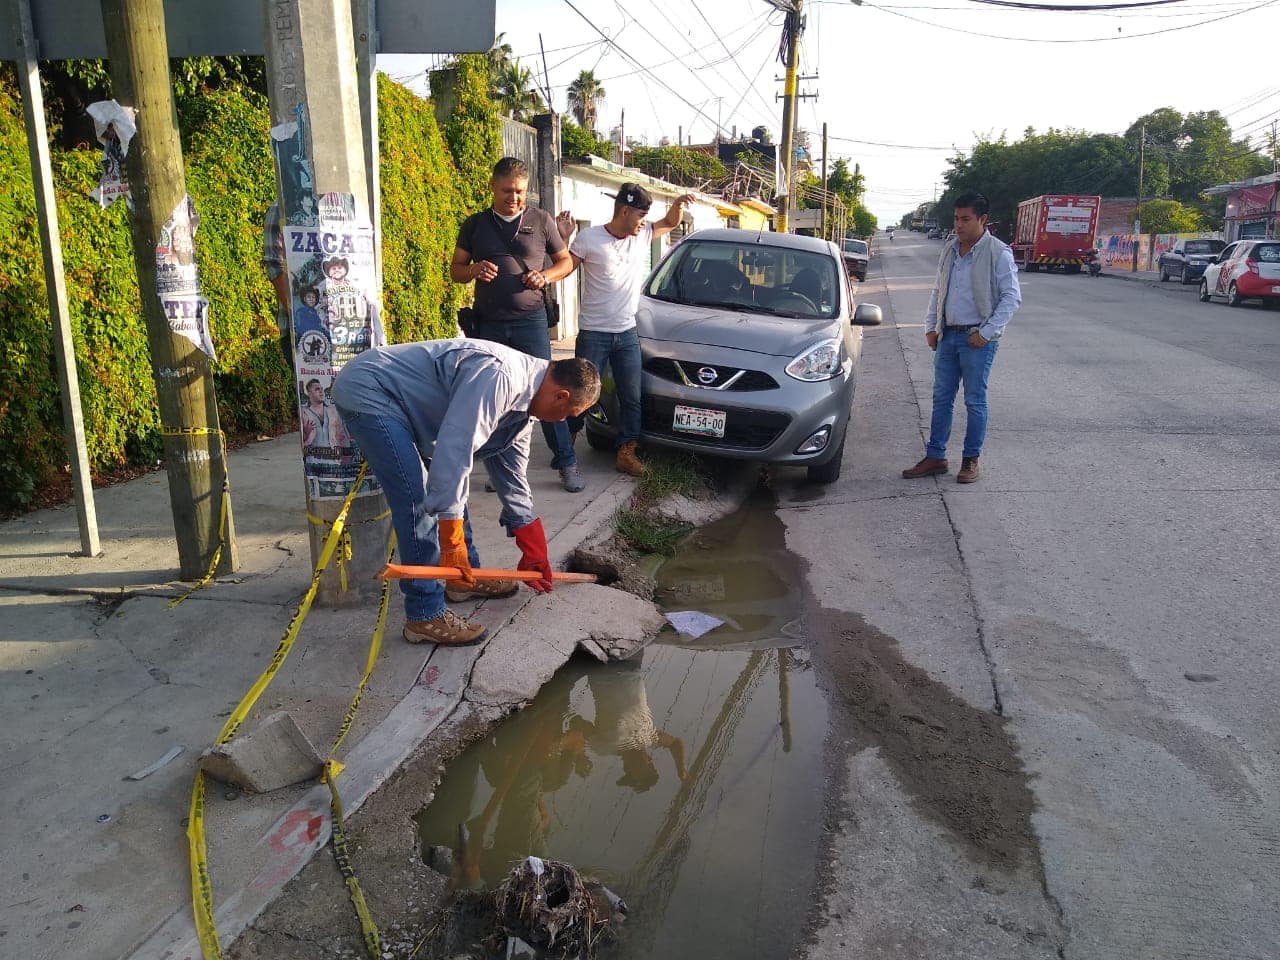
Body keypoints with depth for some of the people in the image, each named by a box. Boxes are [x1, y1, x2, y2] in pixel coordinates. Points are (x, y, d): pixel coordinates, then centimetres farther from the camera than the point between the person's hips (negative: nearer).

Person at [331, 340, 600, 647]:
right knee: (418, 501, -16)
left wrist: (532, 549, 22)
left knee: (450, 484, 16)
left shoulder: (521, 396, 7)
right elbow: (454, 451, -32)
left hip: (403, 401, 11)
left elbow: (510, 470, 17)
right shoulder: (498, 378, -26)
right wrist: (451, 537, -27)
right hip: (368, 391, -10)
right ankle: (425, 616, -7)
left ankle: (465, 577, 30)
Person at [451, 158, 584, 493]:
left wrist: (547, 276, -10)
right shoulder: (475, 224, 9)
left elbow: (566, 261, 12)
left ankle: (567, 462, 2)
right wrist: (473, 270, -12)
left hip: (531, 321, -2)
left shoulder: (541, 220, 5)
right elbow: (455, 271, 12)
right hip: (488, 324, 2)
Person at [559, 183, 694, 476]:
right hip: (593, 334, -5)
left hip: (627, 333, 5)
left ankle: (626, 452, 13)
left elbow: (671, 223, 19)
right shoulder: (589, 238, -9)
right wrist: (563, 239, -20)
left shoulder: (643, 235, 4)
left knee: (631, 397, 5)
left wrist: (679, 204, -3)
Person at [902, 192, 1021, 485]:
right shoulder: (949, 251, 10)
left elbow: (1011, 297, -10)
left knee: (975, 402, 2)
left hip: (977, 339, -6)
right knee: (941, 399, 9)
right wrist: (930, 326, 10)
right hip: (947, 336, 6)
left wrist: (987, 332, -15)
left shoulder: (998, 253, -9)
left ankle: (971, 460, 12)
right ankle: (935, 457, 16)